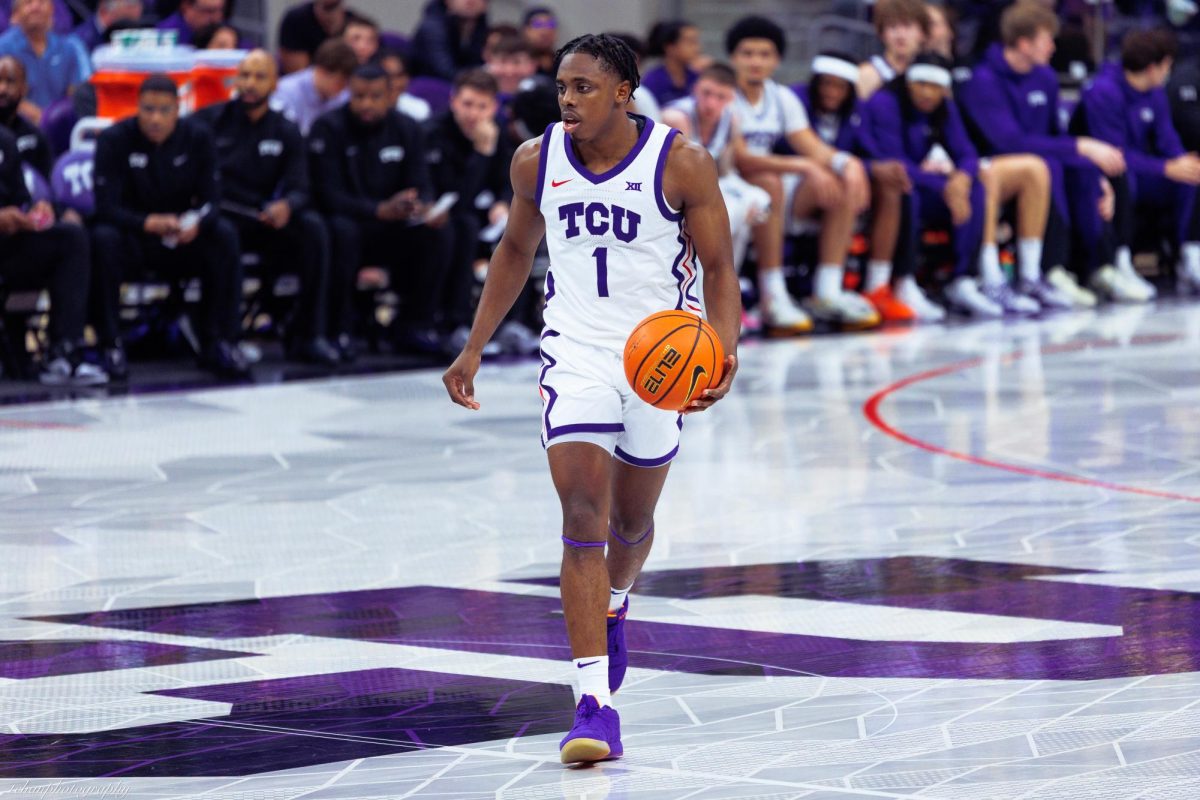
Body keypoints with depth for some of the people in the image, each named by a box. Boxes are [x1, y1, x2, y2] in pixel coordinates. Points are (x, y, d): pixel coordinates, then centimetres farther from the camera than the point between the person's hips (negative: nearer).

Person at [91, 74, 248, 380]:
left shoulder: (197, 137, -4)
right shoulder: (115, 140, -12)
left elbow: (210, 199, -8)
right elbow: (107, 208, -20)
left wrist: (196, 223, -33)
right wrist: (150, 223, -39)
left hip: (182, 239, 2)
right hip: (132, 236, -2)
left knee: (224, 235, -26)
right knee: (103, 240, -35)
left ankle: (217, 343, -19)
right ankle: (111, 345, -25)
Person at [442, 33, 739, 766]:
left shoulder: (681, 164, -13)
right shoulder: (536, 162, -3)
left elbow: (719, 267, -7)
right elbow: (516, 251, 14)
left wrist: (724, 350, -24)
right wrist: (474, 349, 12)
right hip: (575, 353, 1)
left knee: (632, 520, 16)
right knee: (584, 517, -15)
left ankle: (612, 604, 53)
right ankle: (595, 701, -20)